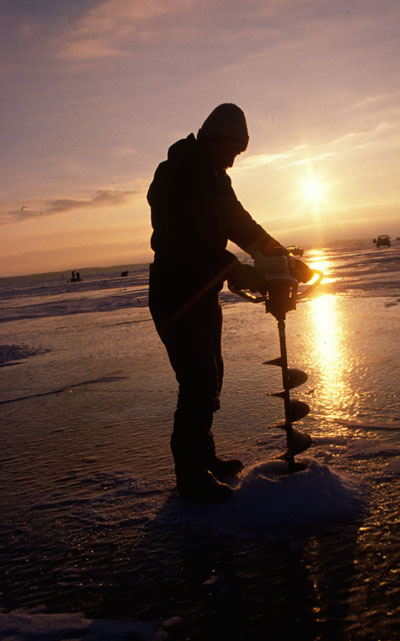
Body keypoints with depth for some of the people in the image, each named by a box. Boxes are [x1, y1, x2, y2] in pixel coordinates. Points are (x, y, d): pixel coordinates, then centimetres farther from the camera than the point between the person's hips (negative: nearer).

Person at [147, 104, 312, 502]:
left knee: (208, 377, 15)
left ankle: (204, 458, 29)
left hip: (203, 295, 10)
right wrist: (237, 272, -29)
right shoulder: (175, 176, -15)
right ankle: (190, 475, 0)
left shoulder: (214, 179, 15)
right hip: (175, 297, -10)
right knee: (198, 381, -11)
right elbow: (189, 240, -25)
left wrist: (282, 257, 0)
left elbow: (240, 225, 12)